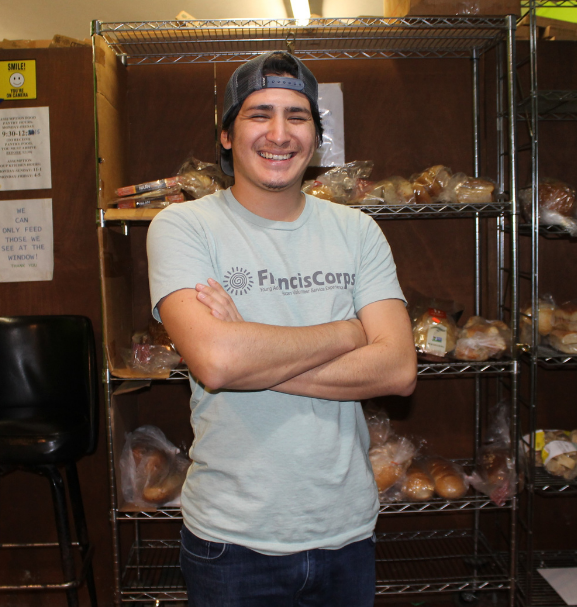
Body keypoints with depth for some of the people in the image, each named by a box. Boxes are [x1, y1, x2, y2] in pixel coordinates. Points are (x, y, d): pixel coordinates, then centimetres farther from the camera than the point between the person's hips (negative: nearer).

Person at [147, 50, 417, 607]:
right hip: (232, 537, -2)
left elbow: (399, 369, -9)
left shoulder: (356, 231, 1)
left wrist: (256, 359, -18)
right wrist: (348, 332, -13)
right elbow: (214, 359, -25)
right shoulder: (183, 227, -8)